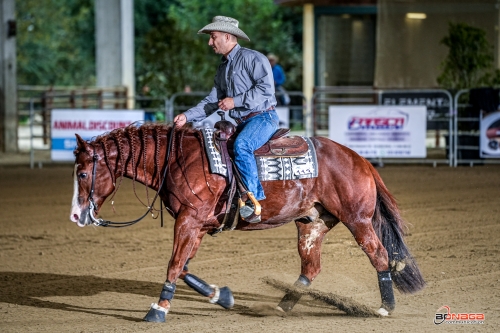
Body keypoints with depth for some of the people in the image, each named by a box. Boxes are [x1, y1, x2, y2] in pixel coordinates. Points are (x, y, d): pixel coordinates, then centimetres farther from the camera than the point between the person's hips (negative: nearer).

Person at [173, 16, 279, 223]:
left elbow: (265, 88, -19)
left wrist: (235, 101, -19)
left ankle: (254, 200, -35)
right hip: (241, 124, 10)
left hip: (263, 117, -10)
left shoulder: (252, 58, -9)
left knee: (241, 145, -35)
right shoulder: (223, 68, 19)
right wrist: (187, 116, 3)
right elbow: (213, 101, 16)